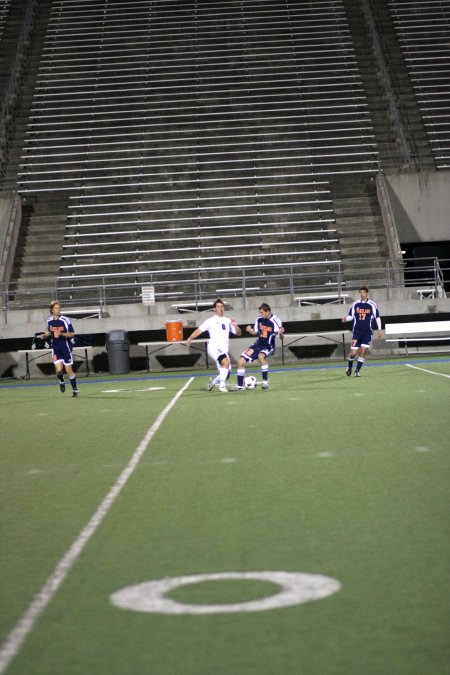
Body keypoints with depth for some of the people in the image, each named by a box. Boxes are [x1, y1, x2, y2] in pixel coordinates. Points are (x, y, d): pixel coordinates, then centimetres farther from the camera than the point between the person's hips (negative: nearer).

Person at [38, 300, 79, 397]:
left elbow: (72, 334, -8)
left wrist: (61, 334, -23)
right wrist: (45, 335, -1)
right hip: (55, 348, 3)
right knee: (59, 370, -11)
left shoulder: (65, 320, -11)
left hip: (66, 347, -3)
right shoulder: (49, 321, 3)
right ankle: (62, 382, 23)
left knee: (69, 370, 1)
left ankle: (75, 389, 17)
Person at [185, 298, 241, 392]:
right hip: (214, 348, -6)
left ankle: (213, 381, 33)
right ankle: (222, 385, -26)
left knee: (225, 375, 4)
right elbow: (199, 330, 1)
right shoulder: (211, 321, 2)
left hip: (224, 351, 6)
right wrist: (190, 339, -7)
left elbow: (238, 333, 16)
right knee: (226, 362, -33)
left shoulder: (228, 321, 15)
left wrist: (235, 325, -3)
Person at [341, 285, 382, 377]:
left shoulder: (372, 305, 0)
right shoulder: (355, 304, 4)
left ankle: (357, 370, 3)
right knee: (353, 353, -4)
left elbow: (377, 317, 7)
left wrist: (379, 329, 2)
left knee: (363, 351, -9)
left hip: (367, 332, 0)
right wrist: (345, 319, -13)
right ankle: (349, 366, 24)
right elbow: (351, 316, 8)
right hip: (356, 332, 0)